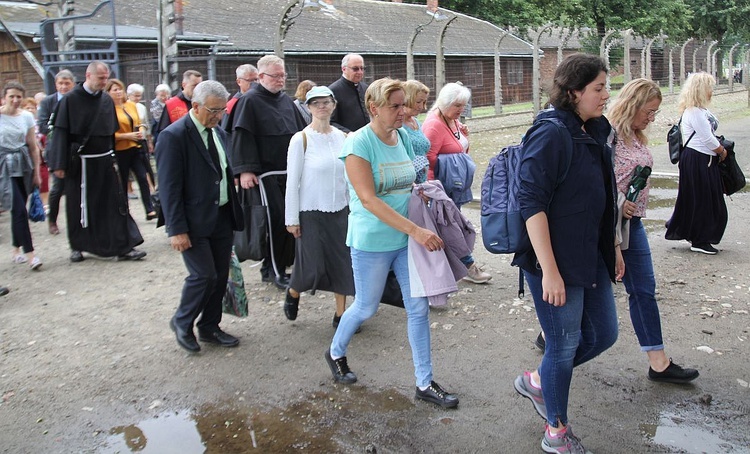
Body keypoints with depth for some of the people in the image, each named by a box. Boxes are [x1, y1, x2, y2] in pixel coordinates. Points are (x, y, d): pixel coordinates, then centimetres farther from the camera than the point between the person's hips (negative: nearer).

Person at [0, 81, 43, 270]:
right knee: (19, 210, -10)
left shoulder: (27, 116, 5)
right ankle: (29, 253, -6)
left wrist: (36, 172, 11)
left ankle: (16, 250, 24)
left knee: (17, 209, 11)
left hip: (23, 166, 4)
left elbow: (33, 147, 10)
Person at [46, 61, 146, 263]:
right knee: (79, 208, 7)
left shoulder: (107, 100, 6)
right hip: (80, 163, -3)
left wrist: (113, 159, 12)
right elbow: (61, 133, -8)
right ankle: (78, 247, 23)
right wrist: (60, 164, -12)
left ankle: (124, 247, 2)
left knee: (116, 203, -1)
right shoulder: (71, 99, -7)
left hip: (105, 161, 3)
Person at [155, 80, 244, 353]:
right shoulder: (174, 136, -14)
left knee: (220, 276, 11)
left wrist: (235, 213, 11)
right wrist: (177, 229, -18)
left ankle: (209, 328, 28)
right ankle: (182, 322, 20)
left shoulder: (218, 132, 9)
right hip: (194, 221, -7)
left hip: (223, 216, 7)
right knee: (204, 275, -6)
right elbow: (169, 187, -16)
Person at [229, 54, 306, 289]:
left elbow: (301, 132, 20)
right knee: (277, 221, -7)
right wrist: (245, 170, -23)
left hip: (289, 171, 7)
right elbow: (242, 136, -14)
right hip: (266, 173, -7)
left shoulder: (287, 101, 15)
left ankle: (280, 265, 21)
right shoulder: (250, 101, -6)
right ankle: (274, 269, 8)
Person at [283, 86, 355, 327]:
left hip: (340, 210, 4)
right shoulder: (301, 139, -9)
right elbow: (292, 182, -8)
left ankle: (341, 314, 20)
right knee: (312, 266, 0)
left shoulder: (342, 137, 5)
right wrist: (292, 219, -9)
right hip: (311, 213, -4)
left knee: (343, 262, 4)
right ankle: (293, 292, 34)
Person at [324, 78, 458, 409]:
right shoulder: (359, 144, -16)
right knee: (366, 308, 11)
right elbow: (368, 199, -24)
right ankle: (336, 353, 41)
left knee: (419, 307, 6)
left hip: (407, 239, 6)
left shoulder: (403, 138, 5)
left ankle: (424, 383, 18)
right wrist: (415, 230, -29)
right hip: (372, 241, -6)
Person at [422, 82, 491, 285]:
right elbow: (428, 158, -23)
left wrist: (464, 137, 2)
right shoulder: (434, 125, -18)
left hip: (456, 185, 9)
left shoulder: (454, 121, 11)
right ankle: (468, 267, 5)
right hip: (444, 187, -9)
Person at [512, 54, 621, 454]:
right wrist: (549, 271, -25)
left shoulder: (594, 132, 8)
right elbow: (531, 203, -23)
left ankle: (536, 381, 37)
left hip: (592, 257, 9)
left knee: (603, 335, 16)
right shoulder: (551, 134, -19)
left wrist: (613, 247, 20)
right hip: (555, 261, -9)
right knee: (565, 345, 5)